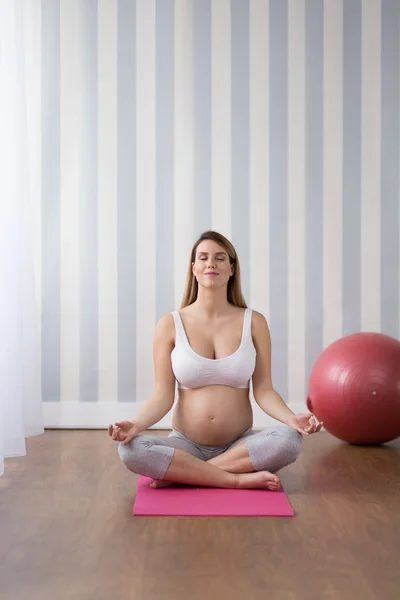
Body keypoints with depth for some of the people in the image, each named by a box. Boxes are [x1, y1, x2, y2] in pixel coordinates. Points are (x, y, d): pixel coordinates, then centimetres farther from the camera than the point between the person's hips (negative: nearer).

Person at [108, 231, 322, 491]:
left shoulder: (254, 322, 0)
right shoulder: (170, 325, -2)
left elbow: (263, 389, -3)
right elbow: (163, 395, -5)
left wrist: (291, 418, -22)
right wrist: (135, 424, -24)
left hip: (241, 446, 1)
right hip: (186, 444, -1)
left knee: (290, 439, -30)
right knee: (130, 449, -30)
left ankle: (180, 473, -18)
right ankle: (240, 478, -22)